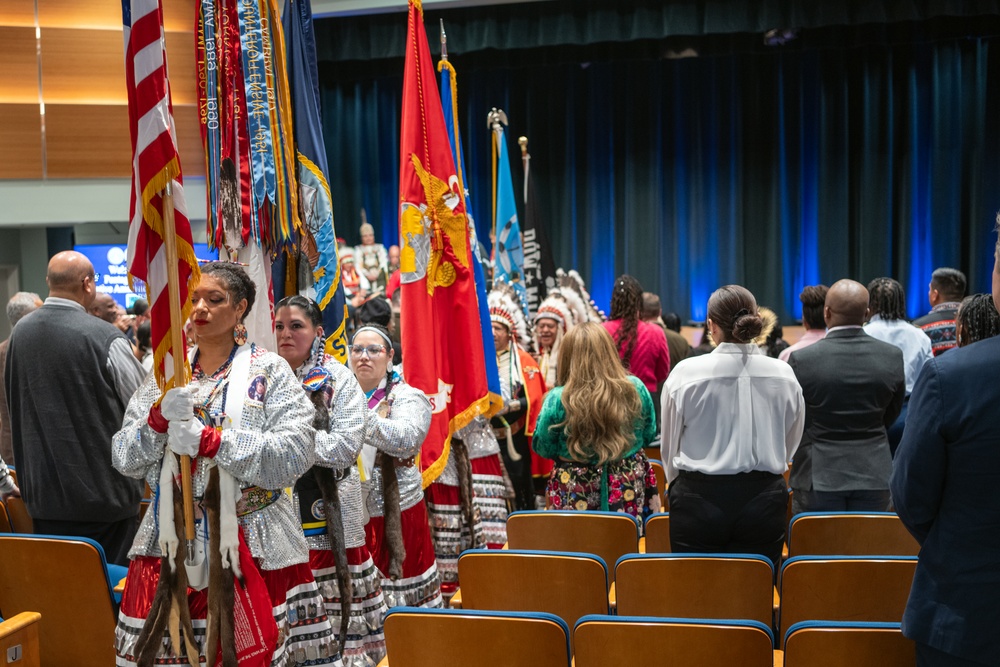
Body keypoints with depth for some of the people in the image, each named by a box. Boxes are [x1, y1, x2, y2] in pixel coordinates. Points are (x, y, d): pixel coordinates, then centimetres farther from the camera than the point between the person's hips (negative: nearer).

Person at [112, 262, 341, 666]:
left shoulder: (269, 371, 1)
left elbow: (294, 455, -13)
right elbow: (126, 460, 6)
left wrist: (207, 440, -19)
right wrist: (160, 418, -13)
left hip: (254, 550, -3)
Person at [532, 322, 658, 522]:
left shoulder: (558, 399, -15)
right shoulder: (636, 389, -6)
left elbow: (543, 447, -4)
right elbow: (649, 435, 7)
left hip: (576, 496, -2)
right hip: (629, 489, 3)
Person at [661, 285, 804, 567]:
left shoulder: (686, 372, -8)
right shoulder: (784, 375, -2)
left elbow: (669, 447, 5)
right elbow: (789, 446, 12)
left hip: (699, 499, -2)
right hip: (764, 499, 2)